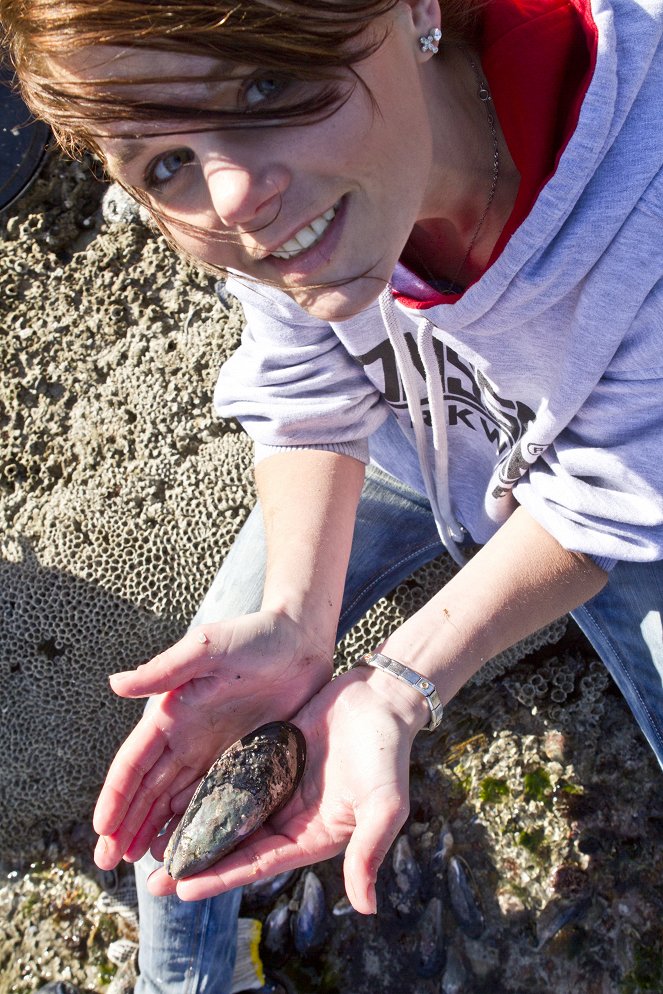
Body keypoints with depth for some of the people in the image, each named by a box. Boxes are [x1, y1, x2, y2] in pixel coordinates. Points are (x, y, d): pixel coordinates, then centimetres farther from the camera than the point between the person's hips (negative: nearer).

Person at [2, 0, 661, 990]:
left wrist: (400, 685, -39)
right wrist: (293, 622, -32)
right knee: (189, 733, -2)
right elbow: (311, 410, -17)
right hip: (393, 450, 2)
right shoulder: (267, 198, -29)